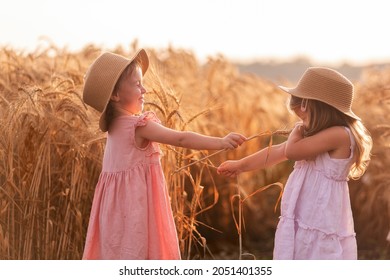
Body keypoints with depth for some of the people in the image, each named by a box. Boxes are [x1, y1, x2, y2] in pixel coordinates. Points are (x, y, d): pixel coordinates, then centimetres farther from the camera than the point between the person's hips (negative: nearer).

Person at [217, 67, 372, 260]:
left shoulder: (339, 134, -18)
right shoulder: (316, 136, 12)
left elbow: (291, 151, -21)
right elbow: (277, 151, 24)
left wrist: (298, 131, 1)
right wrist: (241, 165, 34)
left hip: (323, 233, -10)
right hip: (304, 228, 10)